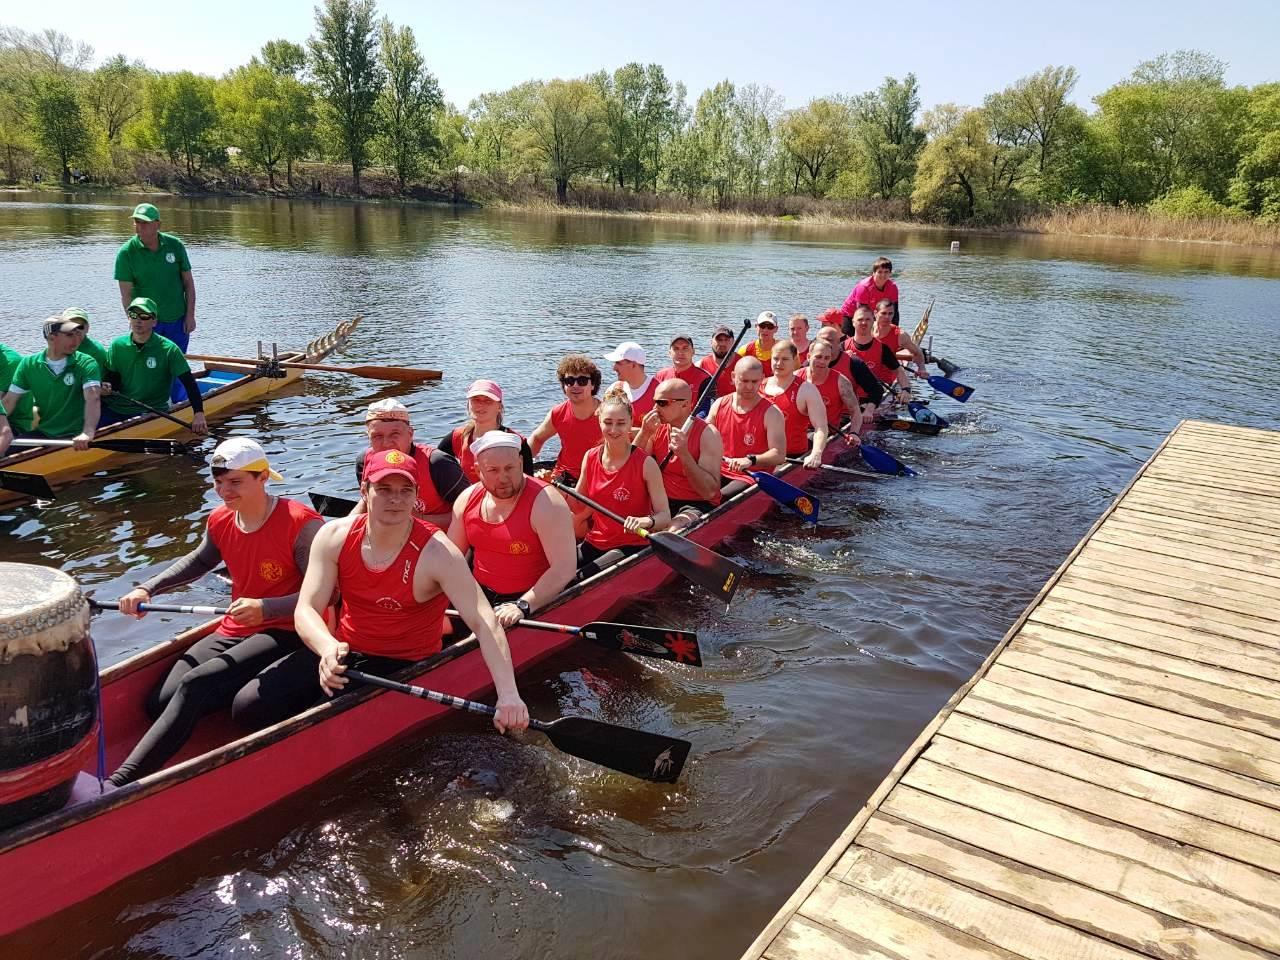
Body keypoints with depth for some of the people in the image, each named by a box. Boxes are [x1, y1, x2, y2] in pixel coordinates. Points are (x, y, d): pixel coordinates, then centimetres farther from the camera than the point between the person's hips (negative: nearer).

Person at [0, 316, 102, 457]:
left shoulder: (87, 364, -7)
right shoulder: (29, 364, 5)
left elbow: (93, 398, -22)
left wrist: (88, 433, -38)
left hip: (77, 438, -4)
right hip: (43, 435, 4)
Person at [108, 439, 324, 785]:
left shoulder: (301, 524, -17)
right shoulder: (220, 522, 7)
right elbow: (199, 561, 29)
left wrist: (267, 608, -30)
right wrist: (147, 588, 17)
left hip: (285, 634, -8)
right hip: (234, 632, 8)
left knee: (196, 684, -29)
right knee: (159, 702, -13)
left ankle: (120, 783, -31)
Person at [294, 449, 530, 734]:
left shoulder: (436, 553, -19)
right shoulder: (334, 537, -6)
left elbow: (484, 625, -25)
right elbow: (306, 610, -10)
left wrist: (508, 694, -37)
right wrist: (328, 647, -34)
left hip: (406, 667, -3)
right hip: (343, 652, 4)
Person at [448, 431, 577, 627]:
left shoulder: (545, 501, -15)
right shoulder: (468, 499, 4)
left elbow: (565, 568, -22)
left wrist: (522, 606, -30)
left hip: (533, 603, -6)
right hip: (478, 597, 6)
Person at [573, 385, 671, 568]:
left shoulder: (646, 463, -11)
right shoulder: (590, 457, 3)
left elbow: (665, 516, -13)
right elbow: (579, 504, 14)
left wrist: (645, 521, -33)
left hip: (633, 547, -4)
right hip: (595, 544, 4)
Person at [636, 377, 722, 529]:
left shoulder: (707, 433, -12)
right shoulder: (657, 428, 2)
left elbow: (710, 492, -19)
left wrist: (684, 454, -28)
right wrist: (644, 433, -14)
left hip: (697, 505, -5)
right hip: (662, 502, 5)